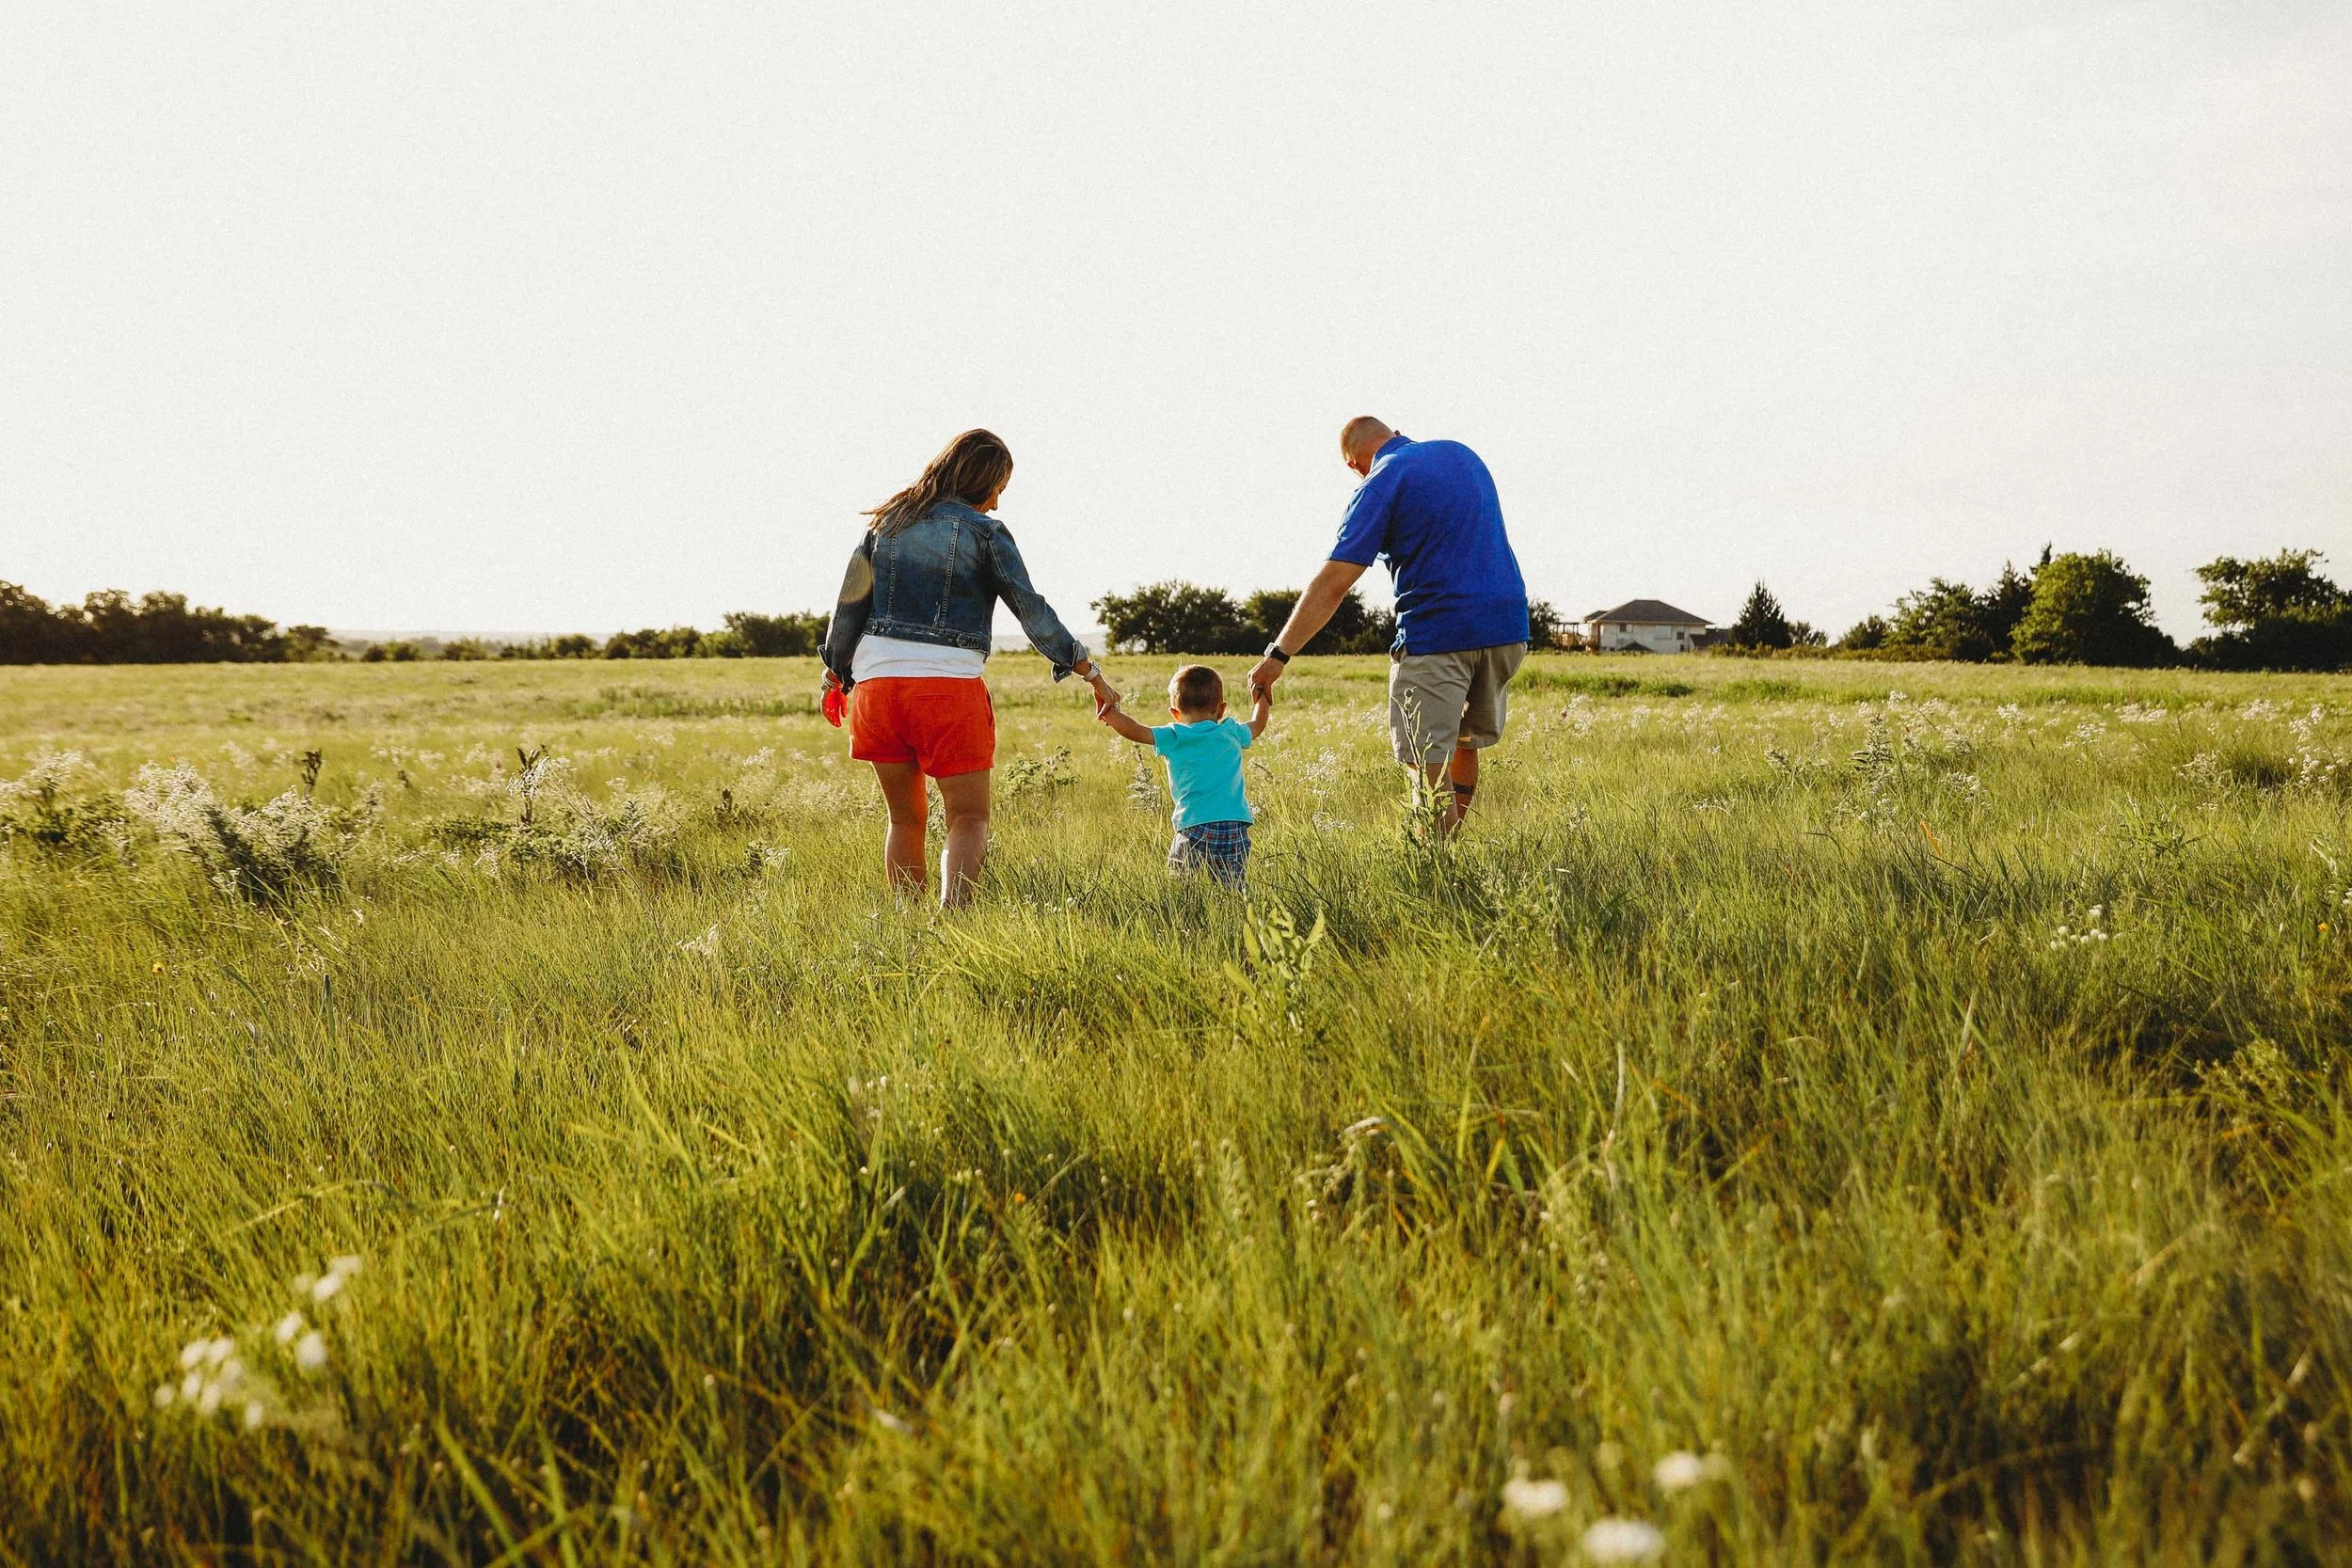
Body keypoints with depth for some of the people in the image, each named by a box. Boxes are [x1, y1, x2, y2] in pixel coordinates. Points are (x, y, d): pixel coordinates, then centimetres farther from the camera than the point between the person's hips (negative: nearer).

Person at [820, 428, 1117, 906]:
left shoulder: (887, 521, 12)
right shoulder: (984, 531, 0)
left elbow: (851, 602, 13)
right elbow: (1033, 612, -2)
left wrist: (836, 673, 22)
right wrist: (1092, 672, 3)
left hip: (877, 679, 4)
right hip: (949, 683, -4)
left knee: (906, 818, 16)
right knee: (969, 819, 2)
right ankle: (951, 913, -18)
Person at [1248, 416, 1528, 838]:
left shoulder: (1380, 485, -7)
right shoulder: (1463, 454, 13)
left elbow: (1333, 583, -16)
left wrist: (1278, 655, -17)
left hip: (1435, 634, -7)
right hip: (1509, 627, 7)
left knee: (1430, 763, -2)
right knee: (1466, 741, 21)